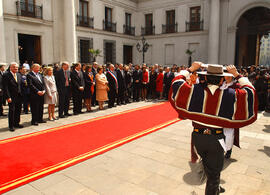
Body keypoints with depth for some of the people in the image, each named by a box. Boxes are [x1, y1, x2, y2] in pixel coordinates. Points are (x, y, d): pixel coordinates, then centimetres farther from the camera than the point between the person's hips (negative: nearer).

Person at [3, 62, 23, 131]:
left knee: (18, 110, 11)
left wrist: (21, 94, 7)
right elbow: (5, 87, -12)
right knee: (12, 111, 0)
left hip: (19, 96, 6)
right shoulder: (6, 75, -8)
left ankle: (16, 123, 25)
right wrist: (8, 97, -17)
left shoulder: (19, 75, 12)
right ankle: (11, 126, 10)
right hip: (11, 97, -6)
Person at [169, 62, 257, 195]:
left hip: (197, 136, 3)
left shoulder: (195, 91, -14)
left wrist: (190, 69, 7)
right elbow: (249, 90, 3)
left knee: (208, 167, 29)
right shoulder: (230, 95, -15)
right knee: (214, 173, 15)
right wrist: (236, 75, 8)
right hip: (216, 139, -3)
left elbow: (176, 82, -2)